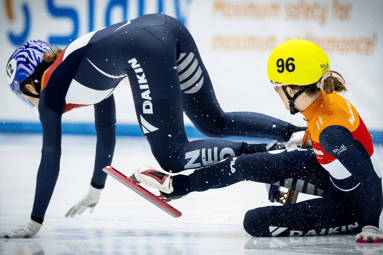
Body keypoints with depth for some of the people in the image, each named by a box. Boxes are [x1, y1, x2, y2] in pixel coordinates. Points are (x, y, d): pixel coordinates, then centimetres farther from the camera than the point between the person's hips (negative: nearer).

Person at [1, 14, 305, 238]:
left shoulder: (49, 92, 20)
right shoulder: (81, 68, 39)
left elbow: (51, 159, 20)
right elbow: (106, 132, 48)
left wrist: (34, 224, 26)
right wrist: (96, 191, 57)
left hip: (146, 49, -8)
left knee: (173, 156, -1)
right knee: (215, 122, 20)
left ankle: (263, 155, -16)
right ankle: (299, 133, 7)